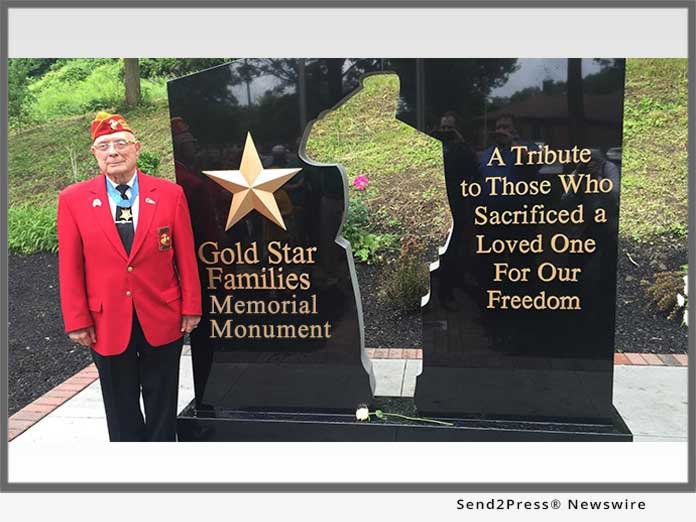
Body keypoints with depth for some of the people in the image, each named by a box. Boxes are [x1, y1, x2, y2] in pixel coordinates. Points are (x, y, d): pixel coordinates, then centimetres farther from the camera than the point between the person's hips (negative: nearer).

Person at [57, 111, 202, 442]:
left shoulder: (170, 194, -3)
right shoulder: (73, 200, -3)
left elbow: (186, 257, -1)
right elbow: (70, 267, -2)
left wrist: (191, 307, 0)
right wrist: (77, 321, -3)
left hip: (162, 319, 0)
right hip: (107, 323, 0)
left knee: (162, 405, 16)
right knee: (121, 412, 15)